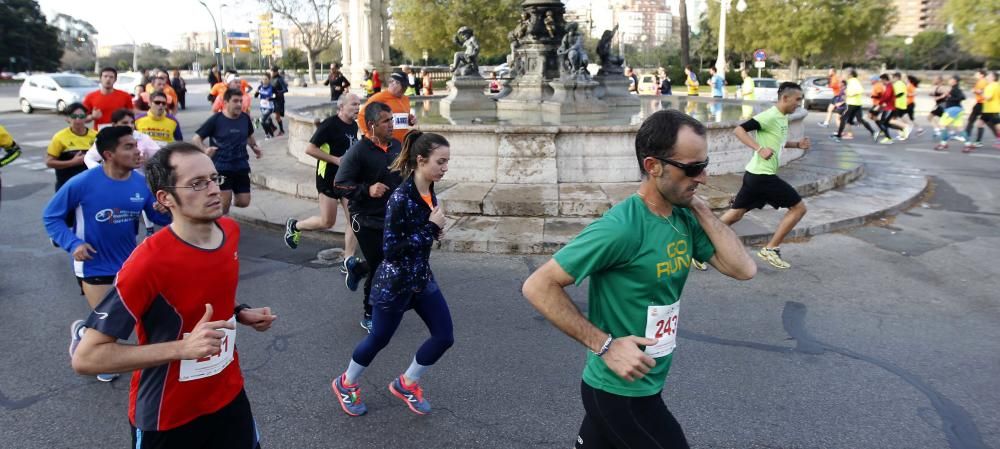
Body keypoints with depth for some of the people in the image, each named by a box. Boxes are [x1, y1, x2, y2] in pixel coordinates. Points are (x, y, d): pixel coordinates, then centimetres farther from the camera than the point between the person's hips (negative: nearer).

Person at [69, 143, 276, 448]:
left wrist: (241, 313, -4)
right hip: (168, 418, -5)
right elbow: (85, 357, -24)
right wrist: (182, 348, -31)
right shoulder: (149, 263, -27)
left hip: (229, 394, 6)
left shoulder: (230, 231, -7)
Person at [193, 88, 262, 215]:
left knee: (244, 202, 4)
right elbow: (196, 139, -5)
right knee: (225, 201, -8)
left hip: (241, 166, 4)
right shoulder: (216, 119, -9)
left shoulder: (245, 118, 3)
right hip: (221, 167, -4)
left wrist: (255, 147, 6)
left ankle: (231, 199, 37)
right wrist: (205, 150, -24)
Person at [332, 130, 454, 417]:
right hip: (395, 283, -7)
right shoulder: (401, 199, -25)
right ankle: (346, 384, 40)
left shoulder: (429, 191, -1)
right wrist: (431, 228, -25)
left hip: (422, 278, 7)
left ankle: (406, 384, 29)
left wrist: (435, 227, -5)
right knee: (379, 339, 12)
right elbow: (390, 249, -26)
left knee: (444, 336, 7)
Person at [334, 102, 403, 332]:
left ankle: (356, 268, 42)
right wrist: (367, 190, -27)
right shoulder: (358, 151, -17)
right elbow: (340, 184, -16)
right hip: (367, 220, -7)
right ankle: (370, 317, 22)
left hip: (392, 217, 7)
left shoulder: (396, 145, 4)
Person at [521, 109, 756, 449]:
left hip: (644, 386, 8)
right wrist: (605, 345, -25)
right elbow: (538, 286, -24)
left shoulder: (684, 217, -1)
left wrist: (701, 210, -8)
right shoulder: (621, 227, -26)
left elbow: (743, 269, -2)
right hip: (621, 392, -8)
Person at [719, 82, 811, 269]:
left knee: (736, 214, 11)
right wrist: (760, 149, -32)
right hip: (763, 175, -9)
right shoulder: (770, 116, -16)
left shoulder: (782, 118, 13)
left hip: (755, 175, 9)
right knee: (799, 207, 1)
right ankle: (771, 249, 6)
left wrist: (797, 144, 14)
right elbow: (739, 130, -24)